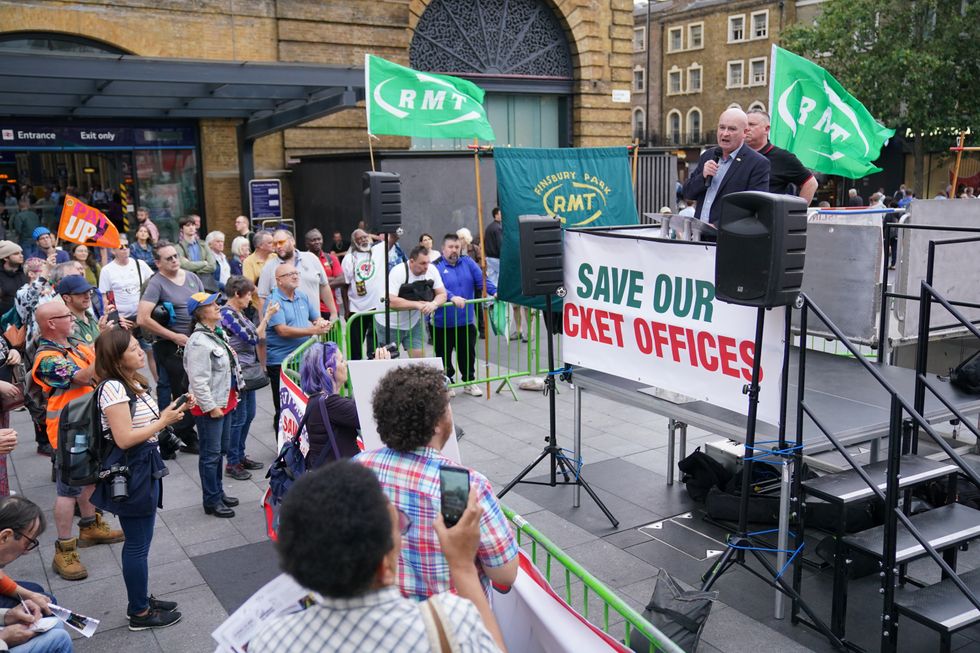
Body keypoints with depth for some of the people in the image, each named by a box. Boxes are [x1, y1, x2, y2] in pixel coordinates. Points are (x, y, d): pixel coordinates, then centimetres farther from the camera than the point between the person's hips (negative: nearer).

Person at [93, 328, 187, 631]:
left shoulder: (132, 383, 9)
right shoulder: (113, 388, -21)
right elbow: (124, 438, -25)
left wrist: (174, 411, 1)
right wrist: (164, 422, -18)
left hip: (144, 468, 10)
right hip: (130, 474, -10)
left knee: (139, 542, 20)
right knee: (138, 544, 3)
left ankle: (140, 599, 34)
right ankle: (140, 613, 17)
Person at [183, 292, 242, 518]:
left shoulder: (217, 335, 9)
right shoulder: (199, 342, -22)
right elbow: (199, 380, -24)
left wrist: (231, 396, 19)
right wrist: (211, 407, -20)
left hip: (224, 402, 10)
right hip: (209, 406, -10)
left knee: (221, 450, 20)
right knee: (210, 454, 2)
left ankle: (218, 492, 35)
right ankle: (212, 501, 14)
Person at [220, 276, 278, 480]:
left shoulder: (238, 312, 12)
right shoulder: (227, 314, -17)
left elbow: (256, 336, 16)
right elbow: (253, 338, -18)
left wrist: (265, 315, 10)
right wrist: (267, 315, -12)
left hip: (248, 371, 10)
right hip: (237, 373, -10)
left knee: (249, 414, 16)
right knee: (238, 418, -2)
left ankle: (240, 455, 29)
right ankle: (232, 463, 8)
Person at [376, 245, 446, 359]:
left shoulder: (431, 270, -10)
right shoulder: (398, 272, -25)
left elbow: (442, 294, -7)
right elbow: (391, 301, -33)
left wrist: (433, 304, -30)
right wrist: (417, 304, -34)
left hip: (413, 323, 4)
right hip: (390, 324, -4)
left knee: (419, 358, -1)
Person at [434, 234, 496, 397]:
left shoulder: (468, 262, 7)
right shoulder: (436, 266, -8)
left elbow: (482, 279, -3)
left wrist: (494, 292, -18)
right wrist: (452, 297, -39)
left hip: (466, 321, 3)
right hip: (443, 322, -3)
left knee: (468, 354, 14)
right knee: (444, 356, 10)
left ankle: (469, 382, 29)